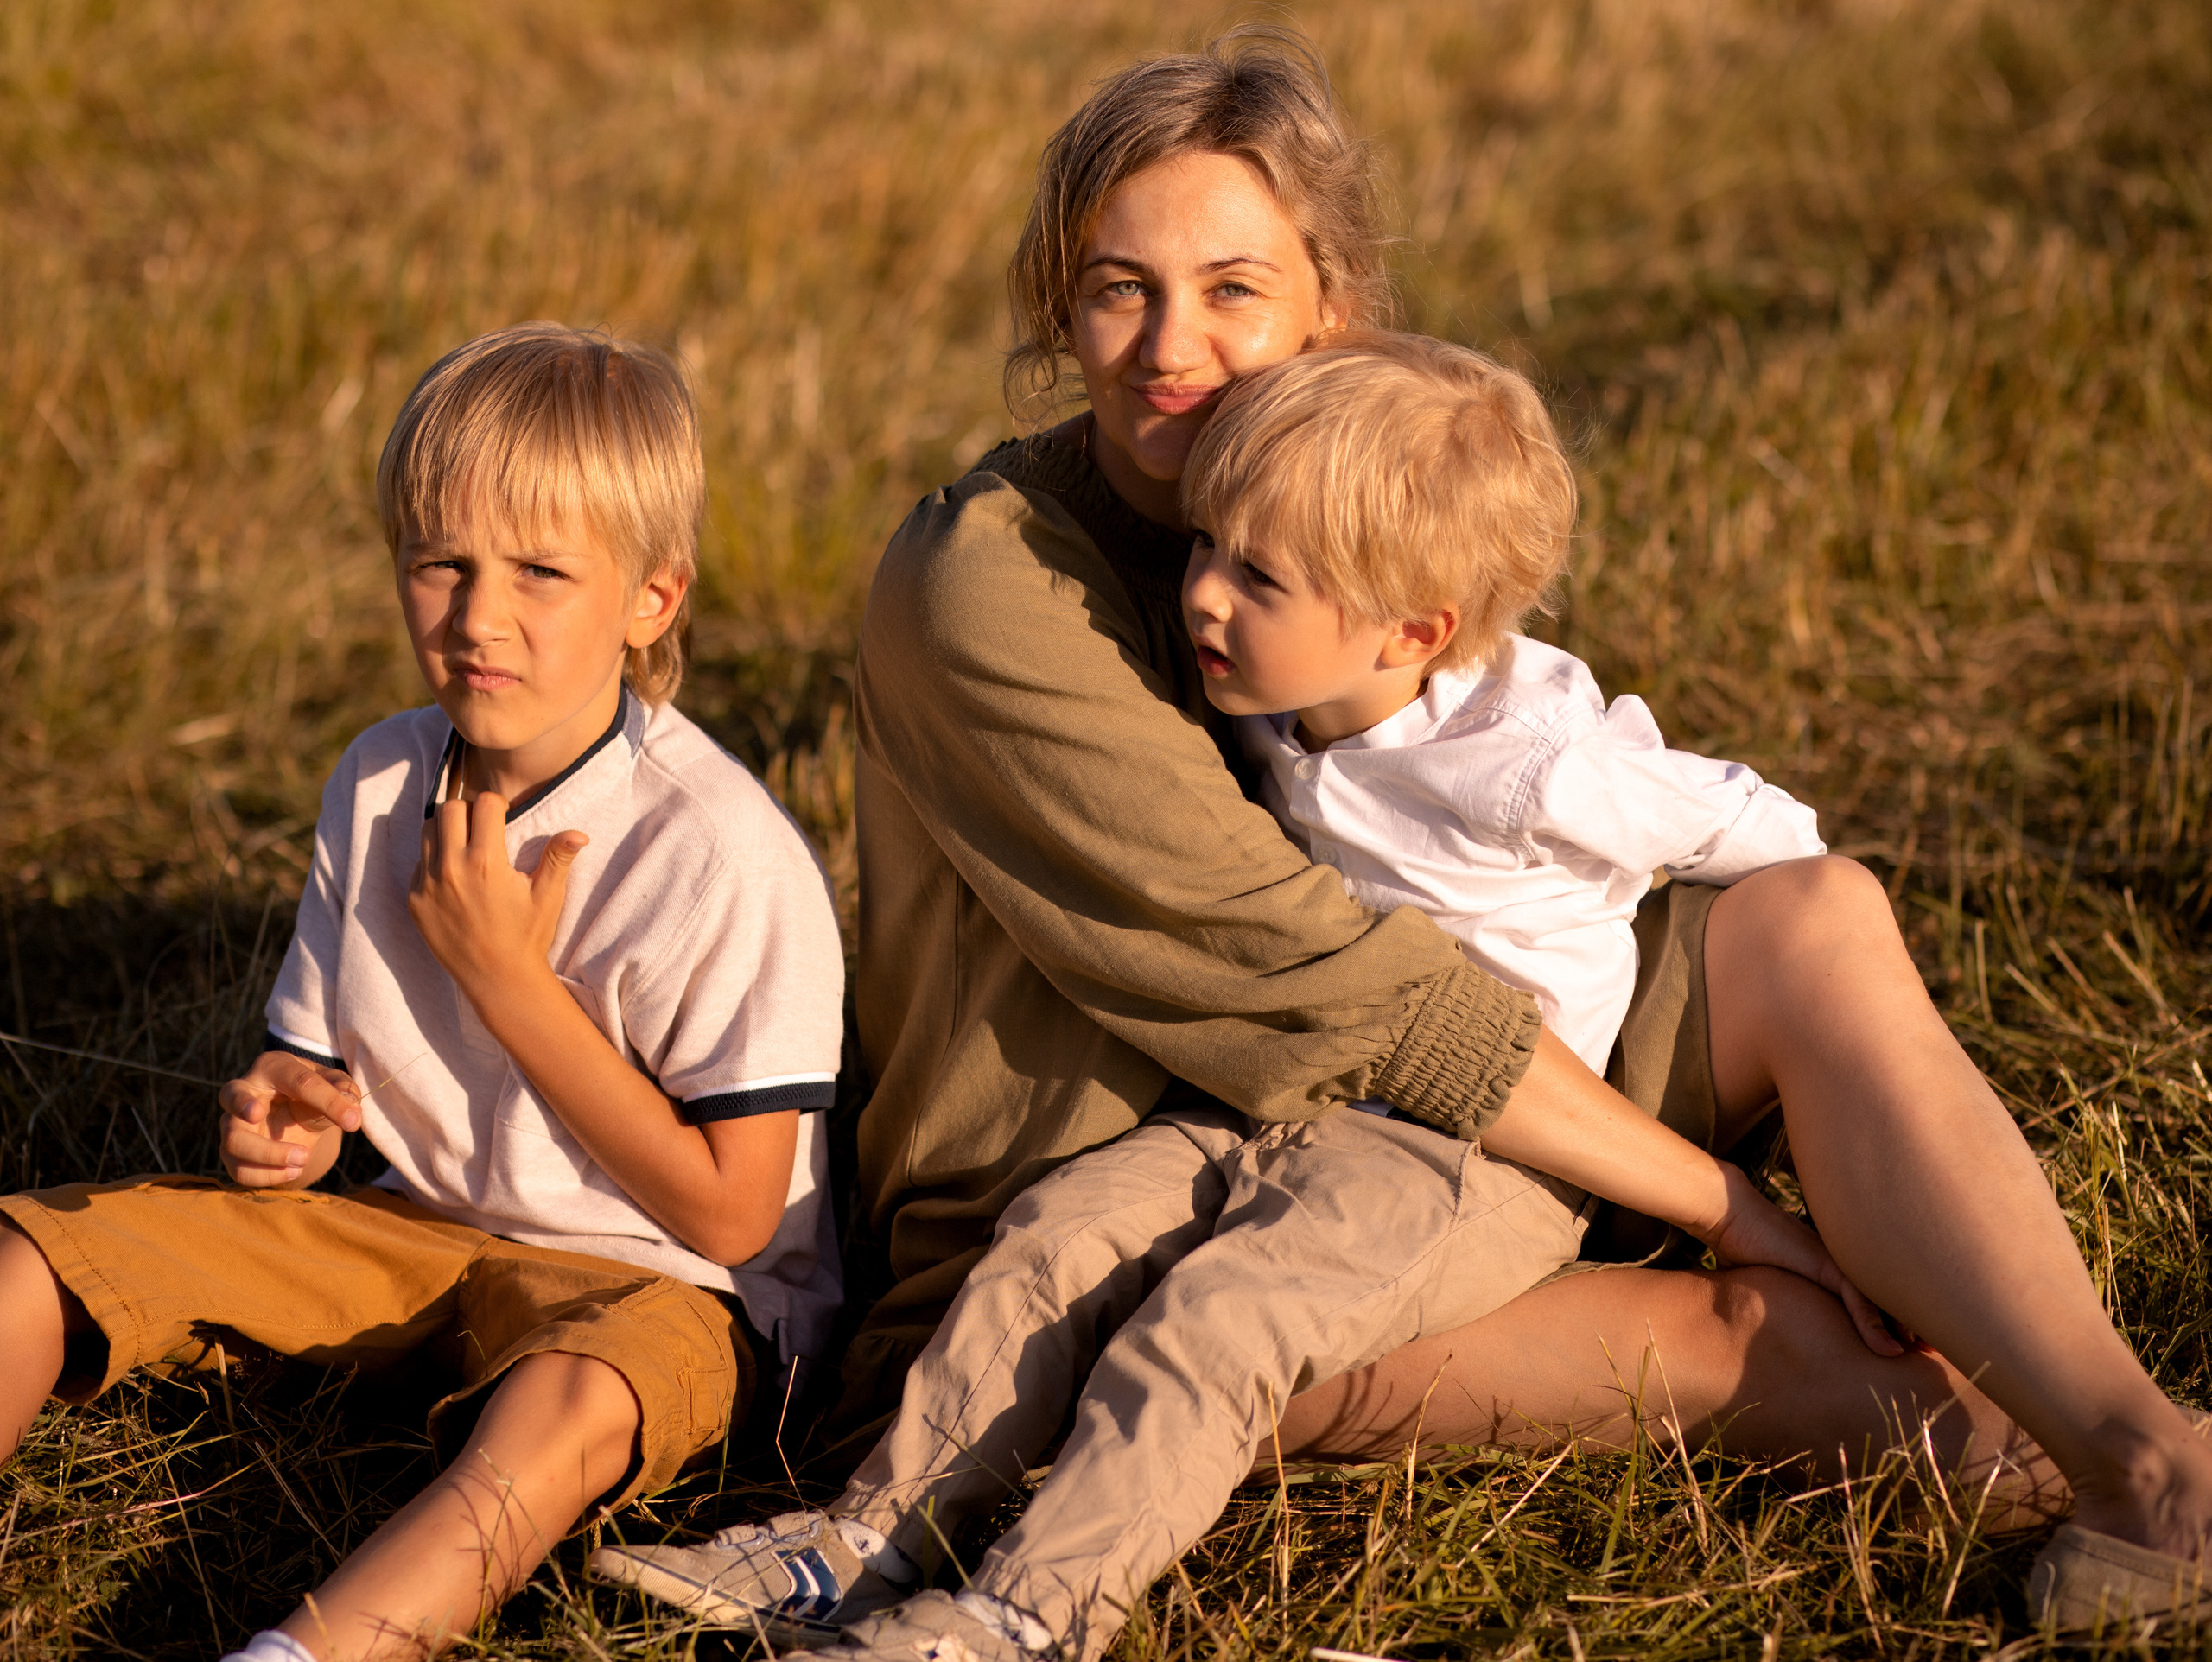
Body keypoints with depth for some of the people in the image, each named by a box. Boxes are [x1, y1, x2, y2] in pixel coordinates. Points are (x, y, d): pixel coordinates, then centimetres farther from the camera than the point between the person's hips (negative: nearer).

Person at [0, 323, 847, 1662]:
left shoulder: (728, 857, -20)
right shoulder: (380, 786, 0)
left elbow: (727, 1212, -19)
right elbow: (329, 1062, 13)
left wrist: (506, 974, -21)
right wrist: (291, 1116, -15)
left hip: (659, 1285, -7)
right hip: (417, 1226, 7)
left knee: (569, 1402, -42)